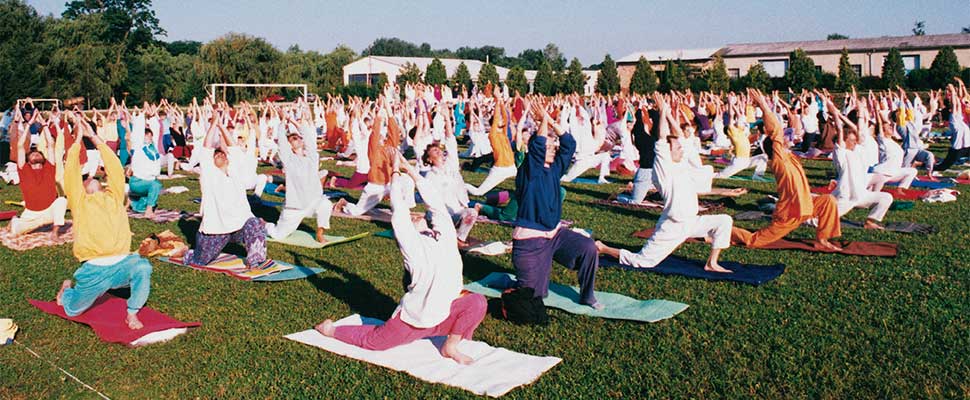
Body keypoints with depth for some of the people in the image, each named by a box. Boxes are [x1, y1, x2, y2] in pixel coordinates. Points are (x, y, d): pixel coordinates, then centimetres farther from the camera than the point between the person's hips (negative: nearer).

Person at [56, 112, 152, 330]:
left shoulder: (114, 197, 15)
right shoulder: (80, 201, 8)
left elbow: (114, 167, 10)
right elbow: (71, 172, -2)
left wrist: (94, 137, 10)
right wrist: (78, 139, 0)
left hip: (122, 263, 1)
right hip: (95, 269, -1)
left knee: (143, 268, -31)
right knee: (73, 309, 10)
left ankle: (132, 314, -10)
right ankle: (67, 289, 48)